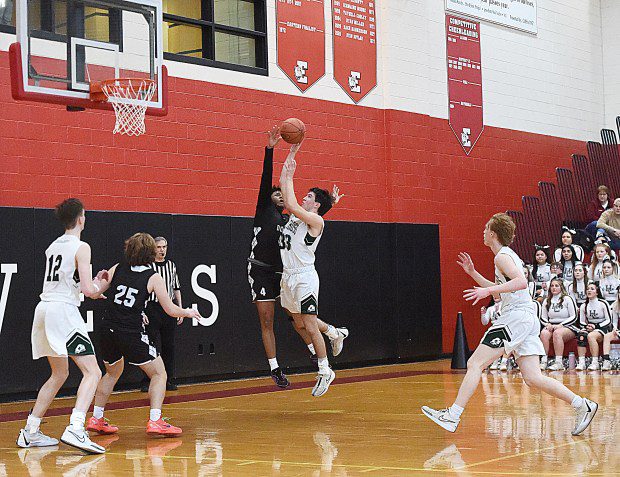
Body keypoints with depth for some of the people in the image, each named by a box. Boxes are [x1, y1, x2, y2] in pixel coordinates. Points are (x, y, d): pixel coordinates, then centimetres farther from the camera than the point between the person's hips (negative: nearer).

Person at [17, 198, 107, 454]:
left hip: (44, 308, 8)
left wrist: (95, 282, 28)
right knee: (92, 372, -10)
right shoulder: (81, 247, -7)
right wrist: (99, 284, 9)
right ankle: (75, 430, -29)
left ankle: (30, 432, 22)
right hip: (63, 310, -8)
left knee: (59, 374, 22)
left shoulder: (53, 246, 17)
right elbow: (87, 289, -13)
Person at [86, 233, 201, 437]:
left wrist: (100, 278, 28)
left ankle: (96, 419, 29)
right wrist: (188, 312, 19)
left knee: (112, 373, 29)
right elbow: (171, 310, 0)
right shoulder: (153, 278, -3)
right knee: (159, 374, 8)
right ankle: (155, 421, -7)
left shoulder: (117, 269, 6)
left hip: (108, 331, 5)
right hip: (131, 334, -5)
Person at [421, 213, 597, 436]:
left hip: (516, 316, -10)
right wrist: (473, 273, 30)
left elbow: (521, 282, -24)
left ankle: (452, 416, -12)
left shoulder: (502, 256, -7)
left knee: (475, 363, -9)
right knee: (532, 378, 4)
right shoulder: (509, 255, 23)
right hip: (526, 318, 10)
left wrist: (488, 290, -26)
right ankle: (582, 405, 0)